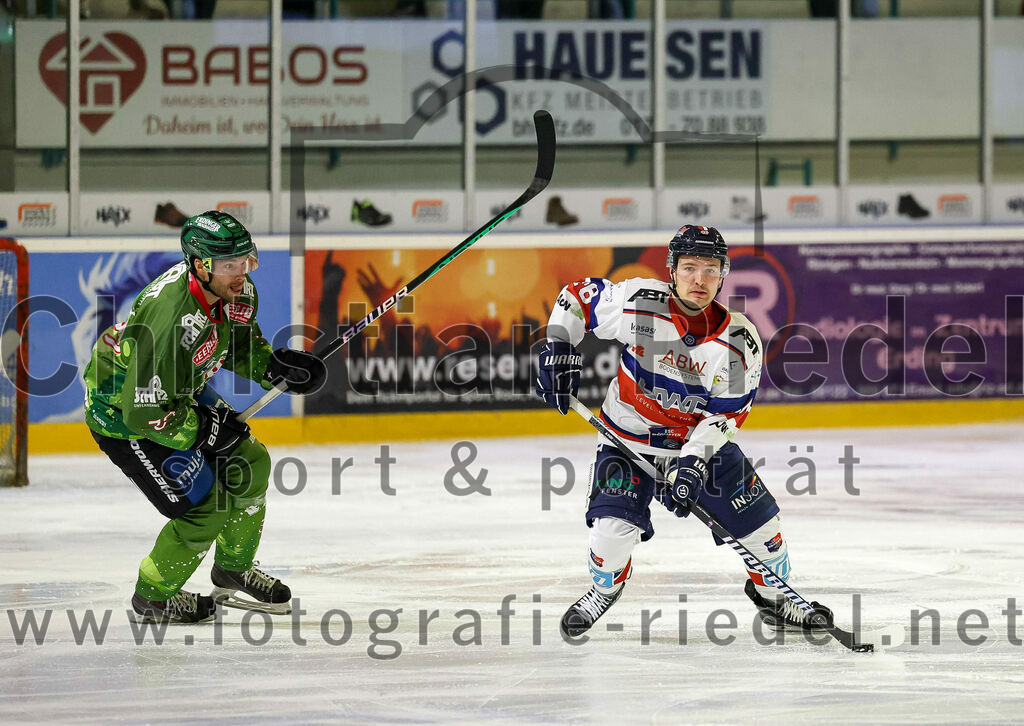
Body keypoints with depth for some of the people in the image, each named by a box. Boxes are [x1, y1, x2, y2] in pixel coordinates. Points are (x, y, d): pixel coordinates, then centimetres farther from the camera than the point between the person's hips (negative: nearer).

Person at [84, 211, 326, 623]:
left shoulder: (237, 290, -12)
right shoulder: (172, 319, -39)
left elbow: (240, 342, 11)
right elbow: (144, 411, -33)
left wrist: (274, 365, -8)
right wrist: (204, 431, -22)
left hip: (178, 392, 9)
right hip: (121, 408, -9)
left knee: (248, 465, 10)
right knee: (204, 506, -9)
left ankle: (234, 570, 31)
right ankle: (153, 597, 13)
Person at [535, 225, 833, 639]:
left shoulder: (740, 343, -19)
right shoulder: (637, 303, -22)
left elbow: (724, 416, -14)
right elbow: (576, 298, -6)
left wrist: (692, 463, -26)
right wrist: (558, 349, -16)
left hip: (702, 439, 2)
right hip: (631, 435, -2)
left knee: (759, 522, 1)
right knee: (615, 523, -19)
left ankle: (773, 598, 31)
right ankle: (604, 588, 15)